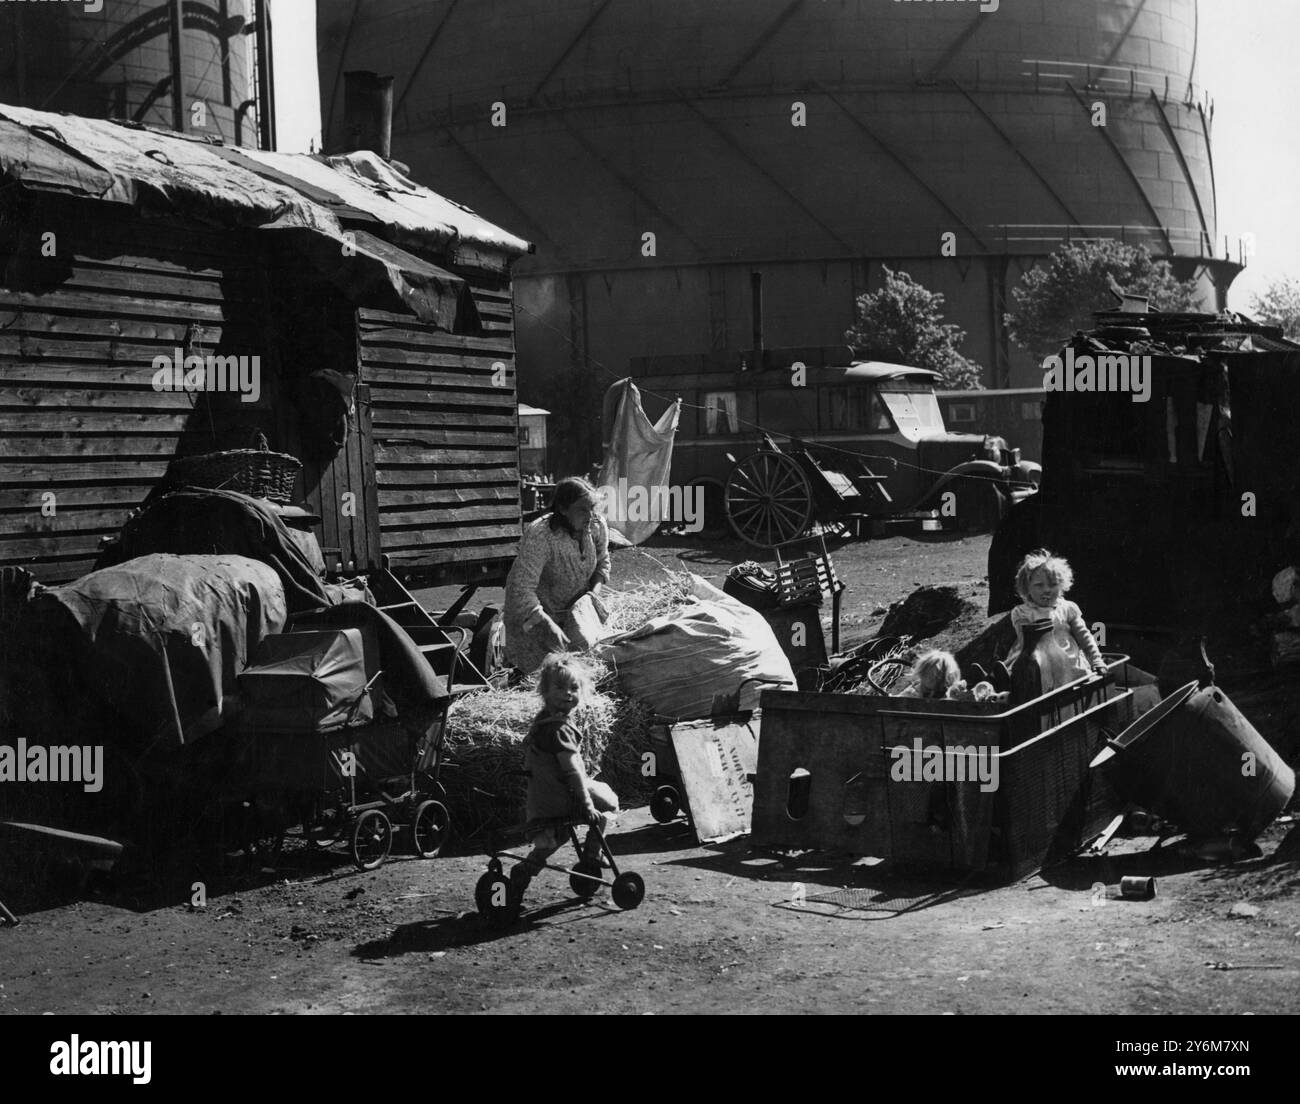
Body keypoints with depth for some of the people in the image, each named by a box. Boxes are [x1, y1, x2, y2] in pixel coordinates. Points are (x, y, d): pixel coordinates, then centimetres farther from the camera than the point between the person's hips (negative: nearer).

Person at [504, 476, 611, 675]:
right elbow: (522, 588, -38)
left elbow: (602, 562, 5)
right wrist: (547, 625, -48)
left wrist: (594, 591, -14)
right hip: (539, 611, -6)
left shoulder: (597, 526, -15)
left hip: (575, 606, 6)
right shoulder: (539, 536, -34)